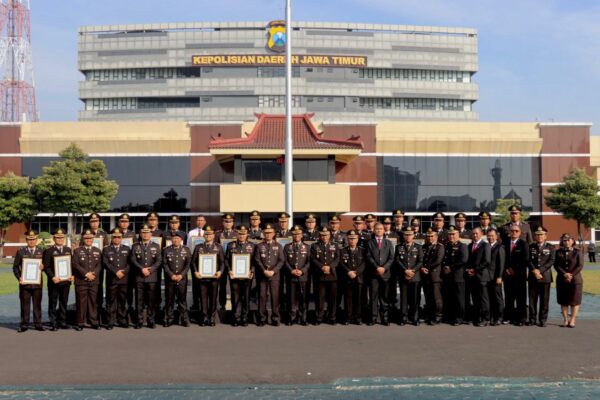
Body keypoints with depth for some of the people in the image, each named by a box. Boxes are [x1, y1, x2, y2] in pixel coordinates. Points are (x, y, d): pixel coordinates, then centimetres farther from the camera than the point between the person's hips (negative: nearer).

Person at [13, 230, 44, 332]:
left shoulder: (41, 251, 9)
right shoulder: (20, 252, 5)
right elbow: (15, 267, 5)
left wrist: (43, 266, -12)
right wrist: (19, 278, -8)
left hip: (37, 283, 1)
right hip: (24, 283, -1)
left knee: (37, 304, 4)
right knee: (25, 305, 2)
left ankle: (38, 324, 10)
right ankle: (24, 325, 8)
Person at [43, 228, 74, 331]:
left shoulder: (68, 250, 13)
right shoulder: (49, 251, 0)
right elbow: (46, 266, -5)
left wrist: (72, 275, -1)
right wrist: (52, 277, -17)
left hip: (66, 281, 4)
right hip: (54, 282, -4)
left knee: (64, 303, 9)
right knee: (53, 303, 2)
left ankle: (62, 322, 17)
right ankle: (53, 323, 7)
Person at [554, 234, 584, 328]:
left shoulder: (577, 252, 0)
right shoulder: (558, 252, 5)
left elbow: (580, 265, -6)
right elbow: (556, 265, -3)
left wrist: (572, 275, -16)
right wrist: (565, 274, -16)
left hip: (575, 280, -2)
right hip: (562, 280, 2)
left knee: (574, 301, 0)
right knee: (563, 301, 4)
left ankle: (572, 320, 8)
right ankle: (565, 320, 11)